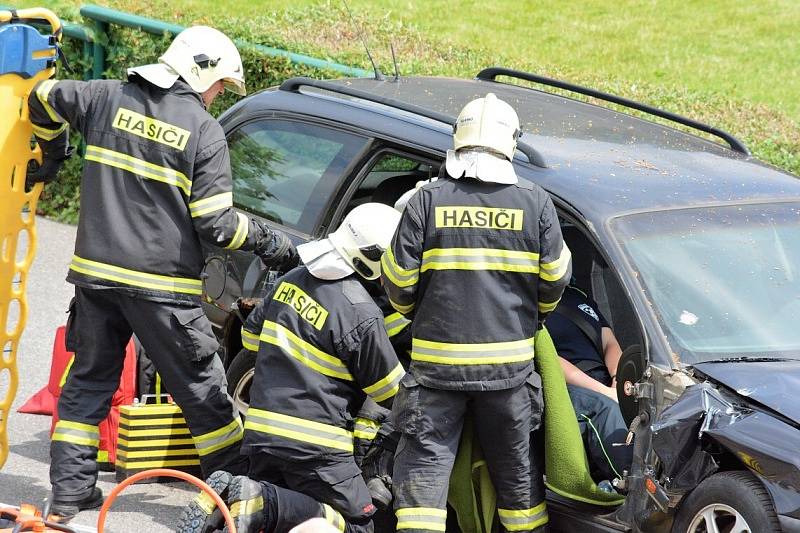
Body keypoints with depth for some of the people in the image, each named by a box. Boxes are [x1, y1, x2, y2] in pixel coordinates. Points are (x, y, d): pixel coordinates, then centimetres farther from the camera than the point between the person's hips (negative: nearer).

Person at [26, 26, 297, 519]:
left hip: (95, 274, 4)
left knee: (89, 381, 17)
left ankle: (69, 490, 15)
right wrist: (269, 242, 5)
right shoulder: (204, 130, -8)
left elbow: (45, 99, 20)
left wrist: (53, 156, 36)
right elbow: (215, 222, -11)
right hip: (161, 284, -4)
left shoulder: (108, 98, 6)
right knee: (203, 392, 6)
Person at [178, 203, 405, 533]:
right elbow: (392, 392, -4)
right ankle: (262, 503, -18)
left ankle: (226, 497, -8)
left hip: (261, 431, 7)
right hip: (313, 443, -7)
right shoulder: (362, 315, -16)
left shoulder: (291, 280, 5)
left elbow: (251, 335, 21)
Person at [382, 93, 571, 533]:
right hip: (509, 362, 2)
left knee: (424, 460, 4)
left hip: (437, 359, -1)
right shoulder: (535, 204, -2)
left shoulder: (428, 200, -5)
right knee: (515, 464, 16)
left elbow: (398, 279, -3)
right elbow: (555, 279, 3)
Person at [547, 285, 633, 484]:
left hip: (605, 382, 7)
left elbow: (610, 344, 21)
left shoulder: (579, 296, 26)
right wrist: (605, 392, -17)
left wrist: (619, 379, -4)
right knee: (605, 408, -36)